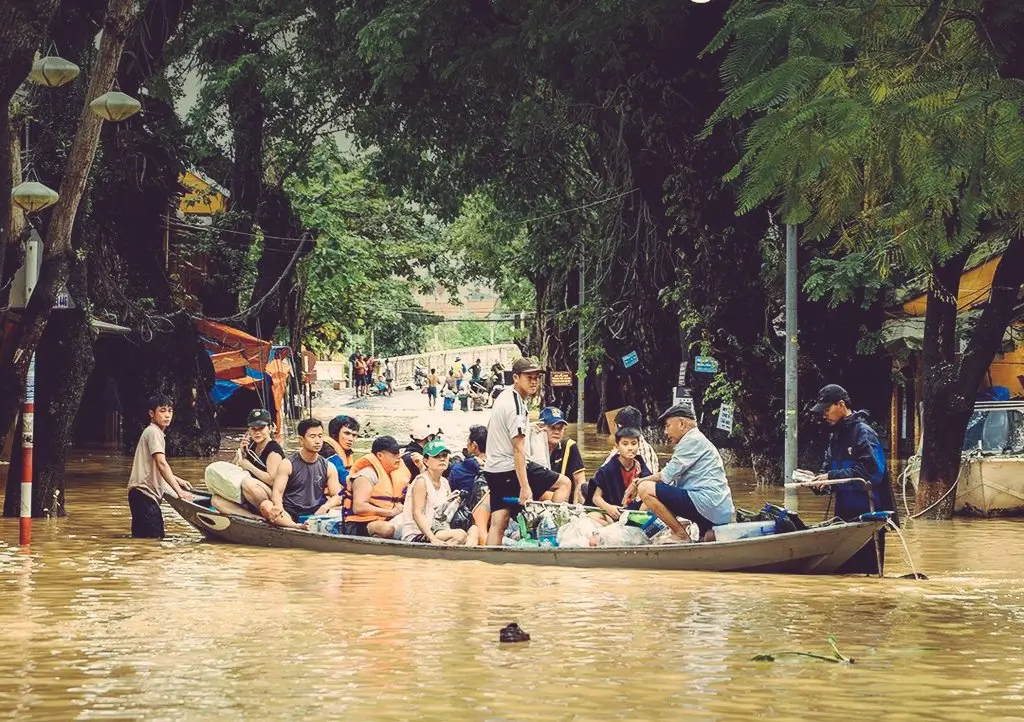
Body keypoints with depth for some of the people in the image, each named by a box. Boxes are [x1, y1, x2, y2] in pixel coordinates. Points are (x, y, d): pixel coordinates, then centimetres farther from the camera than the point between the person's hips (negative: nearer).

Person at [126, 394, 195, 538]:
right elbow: (161, 464, -21)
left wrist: (177, 480, 26)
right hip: (145, 493, -11)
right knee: (155, 537, -18)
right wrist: (179, 491, -26)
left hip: (141, 494, 11)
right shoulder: (154, 432, -9)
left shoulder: (152, 432, 22)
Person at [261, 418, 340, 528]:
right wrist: (278, 506, -29)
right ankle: (299, 527, -46)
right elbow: (277, 491, -5)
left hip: (314, 515, 1)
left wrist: (325, 507, -16)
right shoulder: (287, 464, 3)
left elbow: (336, 495, 8)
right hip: (289, 515, -1)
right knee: (265, 506, -31)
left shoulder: (328, 467, 10)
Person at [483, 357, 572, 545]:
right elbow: (518, 449, -23)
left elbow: (489, 428, 30)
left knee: (498, 523, 6)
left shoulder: (504, 396, 12)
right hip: (510, 468, -9)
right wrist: (525, 487, -26)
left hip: (492, 470, 9)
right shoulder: (516, 406, -18)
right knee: (564, 483, -1)